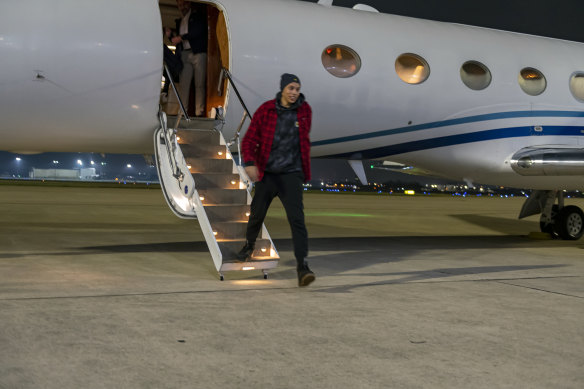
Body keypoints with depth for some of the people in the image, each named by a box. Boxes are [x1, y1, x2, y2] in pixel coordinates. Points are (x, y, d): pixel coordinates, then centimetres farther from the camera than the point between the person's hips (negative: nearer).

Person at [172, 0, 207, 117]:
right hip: (184, 54, 4)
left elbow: (199, 31, -6)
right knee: (183, 84, -8)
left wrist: (181, 37, -5)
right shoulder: (179, 21, 27)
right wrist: (171, 36, 8)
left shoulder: (198, 16, 10)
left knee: (199, 84, -9)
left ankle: (199, 112, -12)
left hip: (198, 53, -4)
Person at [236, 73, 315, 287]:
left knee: (296, 218, -13)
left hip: (291, 174, 0)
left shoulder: (305, 110, 2)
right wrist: (249, 162, -23)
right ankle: (249, 244, 43)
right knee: (257, 215, 12)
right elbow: (249, 140, -6)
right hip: (267, 173, 0)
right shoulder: (265, 110, -5)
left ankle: (302, 265, -14)